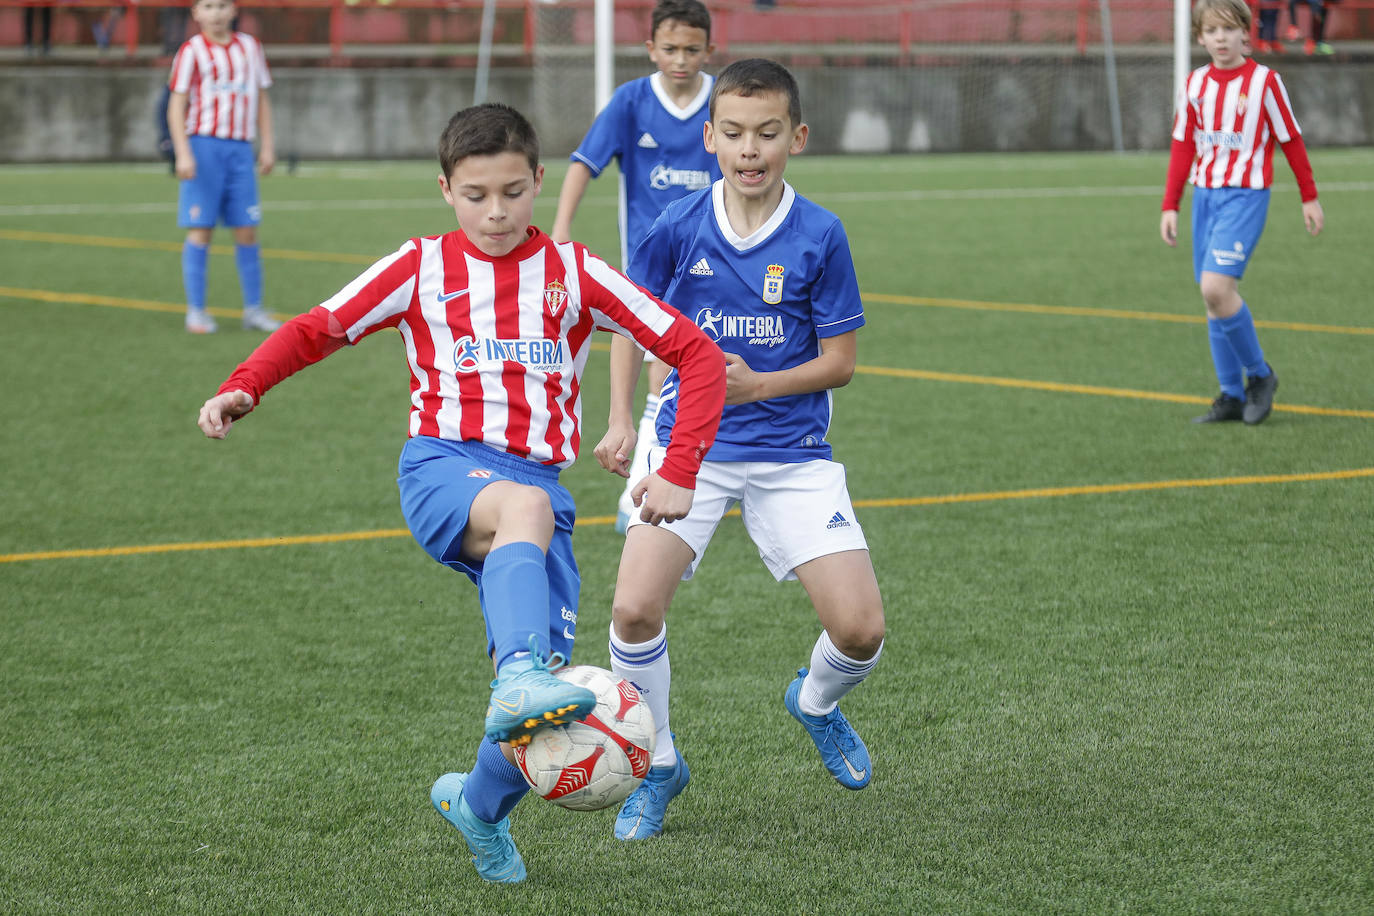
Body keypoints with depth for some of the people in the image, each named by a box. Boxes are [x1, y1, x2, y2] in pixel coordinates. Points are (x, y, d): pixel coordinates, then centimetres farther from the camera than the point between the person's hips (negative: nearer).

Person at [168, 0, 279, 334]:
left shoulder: (249, 47, 12)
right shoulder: (191, 51, -1)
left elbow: (261, 100, 17)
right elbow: (177, 106, -4)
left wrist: (267, 146, 10)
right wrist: (183, 154, -14)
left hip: (240, 150, 4)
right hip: (203, 146, -4)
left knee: (247, 230, 2)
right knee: (200, 230, -4)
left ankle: (254, 309, 8)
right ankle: (195, 310, 2)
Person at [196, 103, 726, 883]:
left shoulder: (574, 274, 8)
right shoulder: (421, 269, 10)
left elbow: (698, 355, 6)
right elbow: (317, 330, 11)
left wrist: (680, 472, -4)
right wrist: (243, 388, -8)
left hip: (538, 484, 2)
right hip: (444, 467, -2)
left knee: (541, 690, -9)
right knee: (525, 507, -39)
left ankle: (481, 804, 23)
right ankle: (521, 678, -60)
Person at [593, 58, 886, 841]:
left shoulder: (820, 235, -9)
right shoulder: (678, 228, -5)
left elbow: (840, 361, -5)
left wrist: (757, 385, -19)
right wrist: (621, 420, 8)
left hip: (793, 453, 0)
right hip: (688, 444, 0)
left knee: (860, 630, -10)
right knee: (635, 608, -20)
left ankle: (816, 703, 29)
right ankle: (659, 766, 7)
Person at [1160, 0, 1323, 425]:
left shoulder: (1264, 80, -5)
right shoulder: (1195, 84, 9)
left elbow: (1291, 140, 2)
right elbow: (1183, 147, 14)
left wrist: (1309, 197, 5)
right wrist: (1170, 206, 10)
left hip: (1246, 195, -6)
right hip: (1205, 194, 6)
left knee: (1216, 287, -20)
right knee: (1214, 297, 6)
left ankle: (1259, 374, 0)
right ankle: (1233, 396, 14)